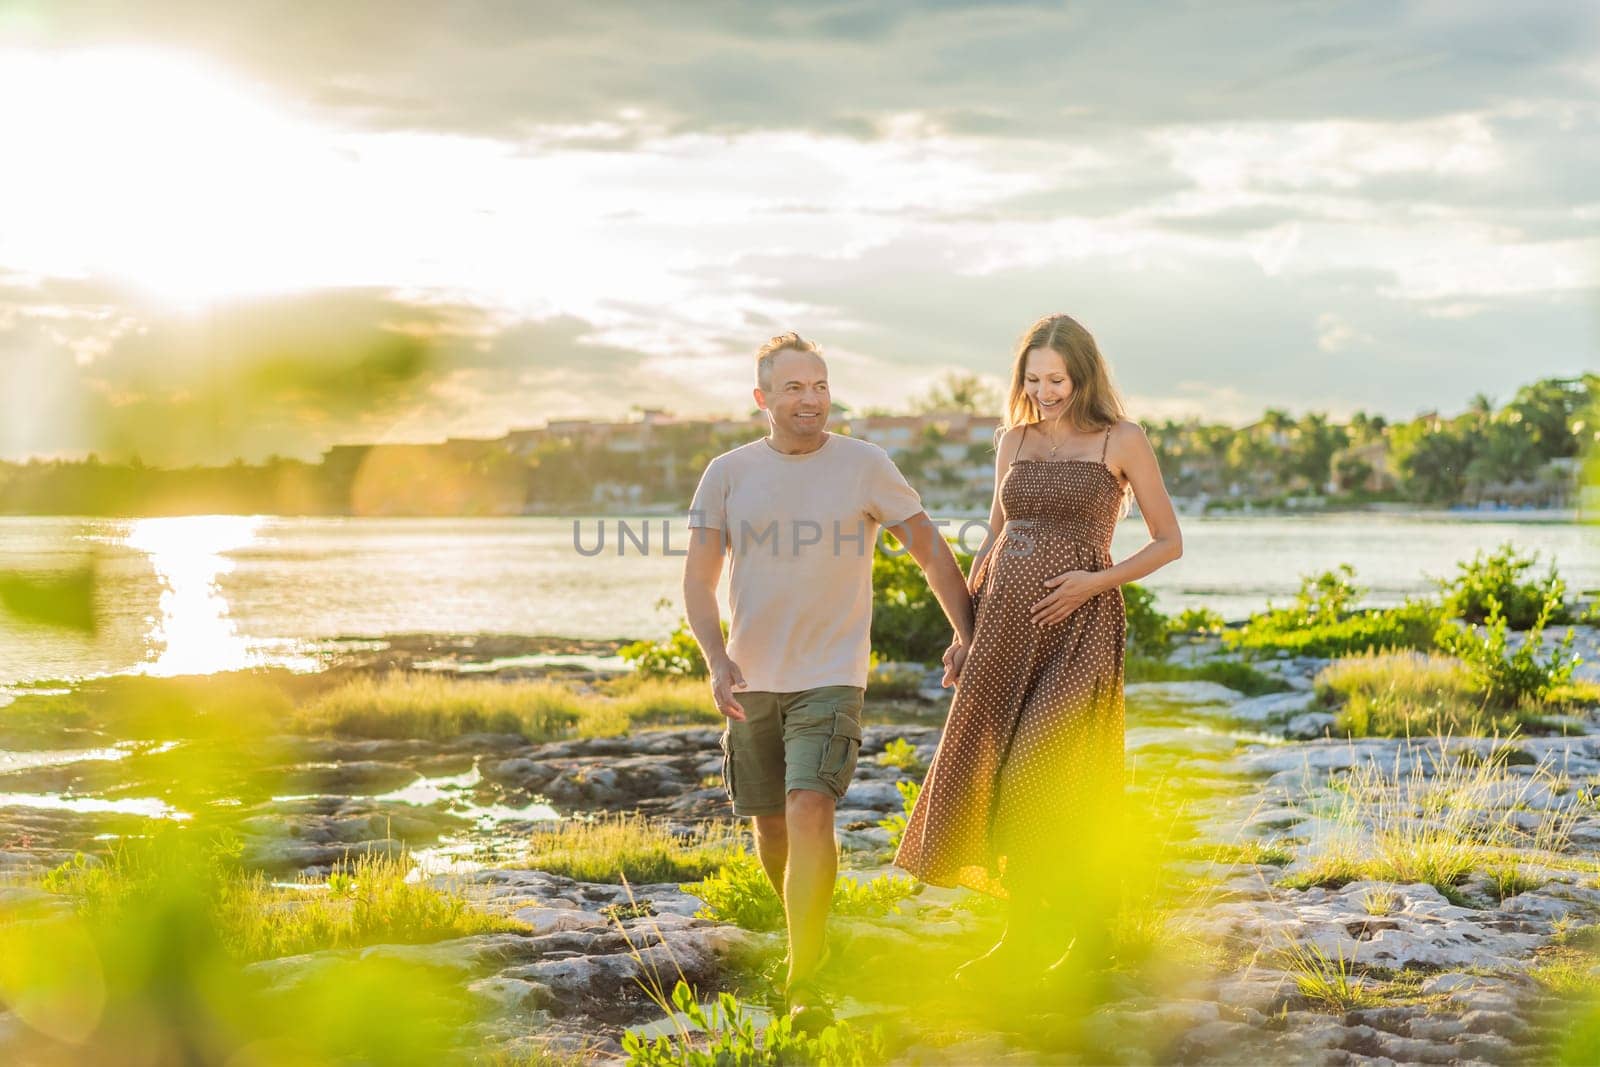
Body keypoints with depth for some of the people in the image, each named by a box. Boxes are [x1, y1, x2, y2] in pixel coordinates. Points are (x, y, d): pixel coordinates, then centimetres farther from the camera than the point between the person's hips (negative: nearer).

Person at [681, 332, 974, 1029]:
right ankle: (806, 930, 37)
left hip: (830, 677, -3)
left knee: (810, 811, -19)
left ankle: (803, 980, -18)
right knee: (770, 824, 11)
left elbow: (931, 552, 6)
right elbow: (699, 580, 2)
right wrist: (717, 659, -13)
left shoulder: (864, 466, -2)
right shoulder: (727, 474, 2)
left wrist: (968, 636, 3)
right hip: (751, 680, 3)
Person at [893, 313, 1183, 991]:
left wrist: (1098, 580, -12)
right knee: (980, 772, 2)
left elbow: (1168, 542, 2)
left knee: (1038, 778, -11)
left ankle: (1032, 937, 5)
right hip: (1005, 624, 5)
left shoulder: (1121, 442, 0)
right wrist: (963, 628, 11)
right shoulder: (1015, 440, 13)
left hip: (1079, 627, -5)